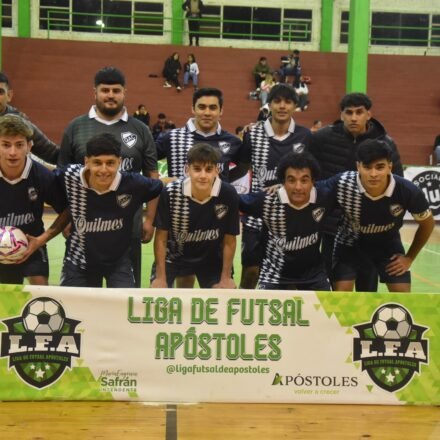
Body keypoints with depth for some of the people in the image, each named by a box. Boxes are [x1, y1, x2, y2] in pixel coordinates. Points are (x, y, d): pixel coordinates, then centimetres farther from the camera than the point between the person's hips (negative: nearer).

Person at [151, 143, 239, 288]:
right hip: (173, 256, -1)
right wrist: (160, 277, -15)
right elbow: (161, 237, -16)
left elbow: (229, 240, -14)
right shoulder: (170, 193, -28)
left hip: (211, 258, 1)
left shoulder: (228, 194, -26)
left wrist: (226, 277, -9)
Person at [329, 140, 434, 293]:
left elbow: (427, 223, -8)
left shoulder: (408, 191, -30)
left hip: (388, 244, 1)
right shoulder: (342, 184, -35)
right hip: (350, 243, -1)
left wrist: (409, 257, -2)